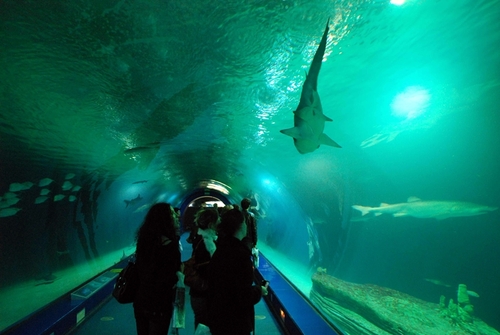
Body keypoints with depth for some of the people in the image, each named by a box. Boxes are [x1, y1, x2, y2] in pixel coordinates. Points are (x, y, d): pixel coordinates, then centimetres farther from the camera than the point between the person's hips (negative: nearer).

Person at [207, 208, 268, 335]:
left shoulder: (220, 251, -2)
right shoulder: (240, 254, -26)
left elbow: (223, 285, 8)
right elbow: (245, 298, -24)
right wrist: (260, 290, -7)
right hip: (235, 324, -7)